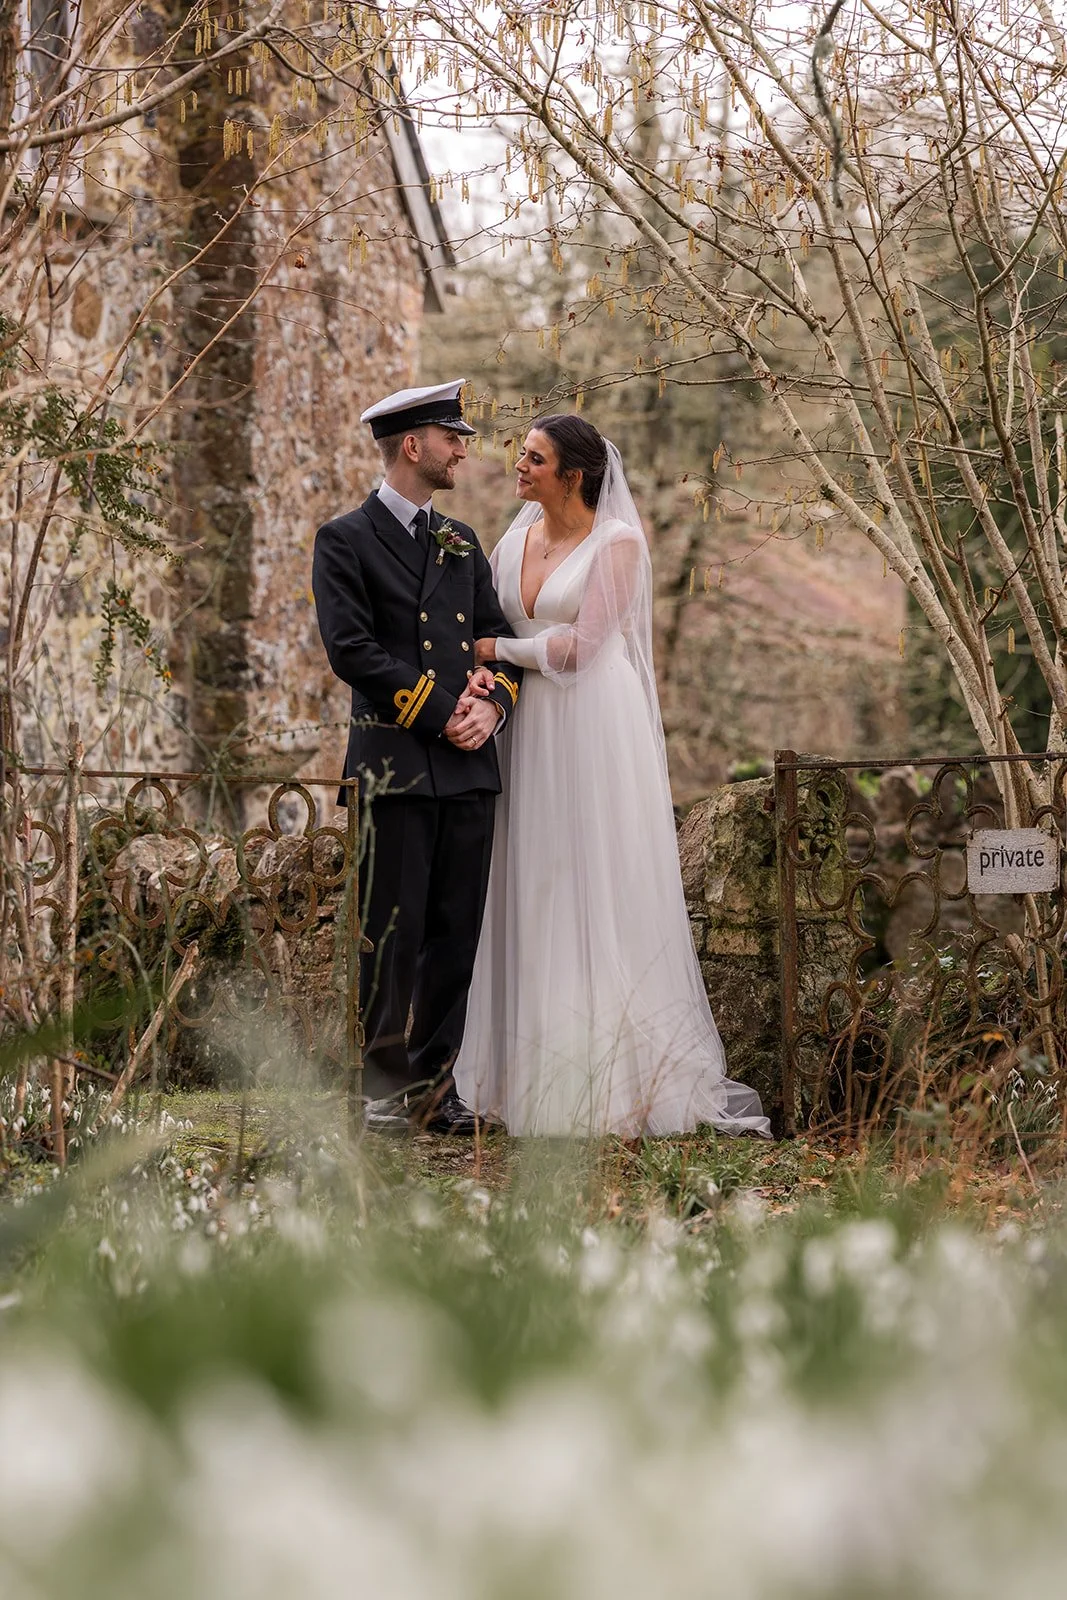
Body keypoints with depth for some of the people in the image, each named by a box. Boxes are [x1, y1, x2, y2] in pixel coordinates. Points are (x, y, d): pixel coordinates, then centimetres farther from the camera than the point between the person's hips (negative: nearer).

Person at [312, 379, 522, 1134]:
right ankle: (380, 1086, 3)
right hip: (397, 764, -6)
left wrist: (493, 701, -6)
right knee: (392, 933, -5)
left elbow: (501, 638, 15)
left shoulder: (462, 544, 19)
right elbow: (351, 648, -11)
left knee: (456, 936, 5)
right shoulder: (346, 540, -1)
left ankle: (435, 1084, 12)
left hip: (471, 764, 6)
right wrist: (439, 711, -13)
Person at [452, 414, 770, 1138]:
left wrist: (500, 649, -4)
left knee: (601, 887, -2)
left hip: (596, 726, -6)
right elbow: (492, 631, 14)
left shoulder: (616, 543, -7)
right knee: (536, 893, 6)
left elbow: (580, 644, -13)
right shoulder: (516, 541, 11)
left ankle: (615, 1073, 5)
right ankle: (540, 1069, 12)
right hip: (531, 728, 6)